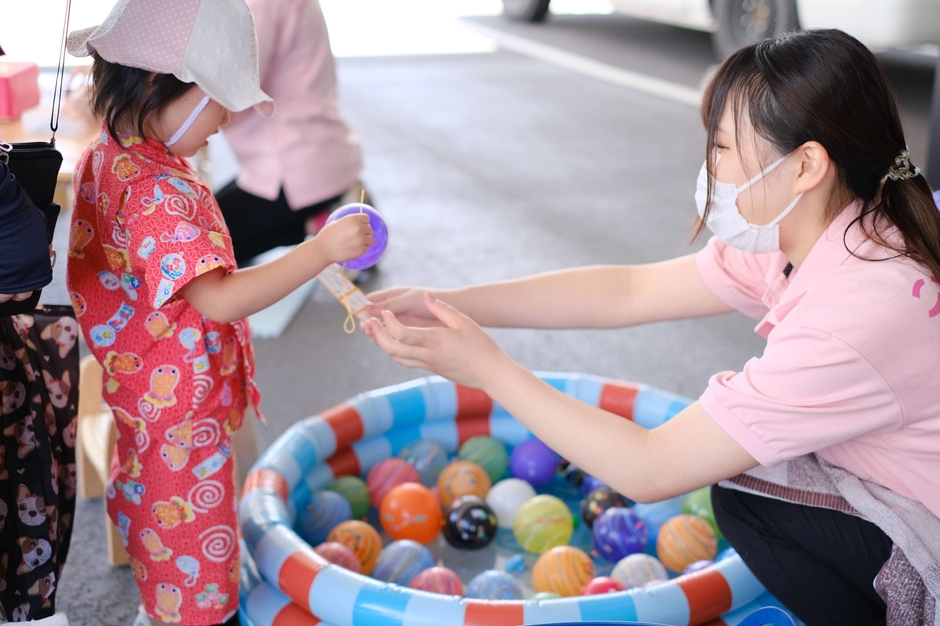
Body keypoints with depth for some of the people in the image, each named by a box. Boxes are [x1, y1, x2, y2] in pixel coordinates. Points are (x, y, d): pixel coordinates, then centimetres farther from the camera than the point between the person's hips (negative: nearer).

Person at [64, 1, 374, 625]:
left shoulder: (109, 156, 0)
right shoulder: (157, 190, -32)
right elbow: (218, 299, -38)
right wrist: (322, 250, -40)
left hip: (146, 393, 11)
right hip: (183, 409, -11)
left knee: (150, 498, 29)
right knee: (194, 533, 8)